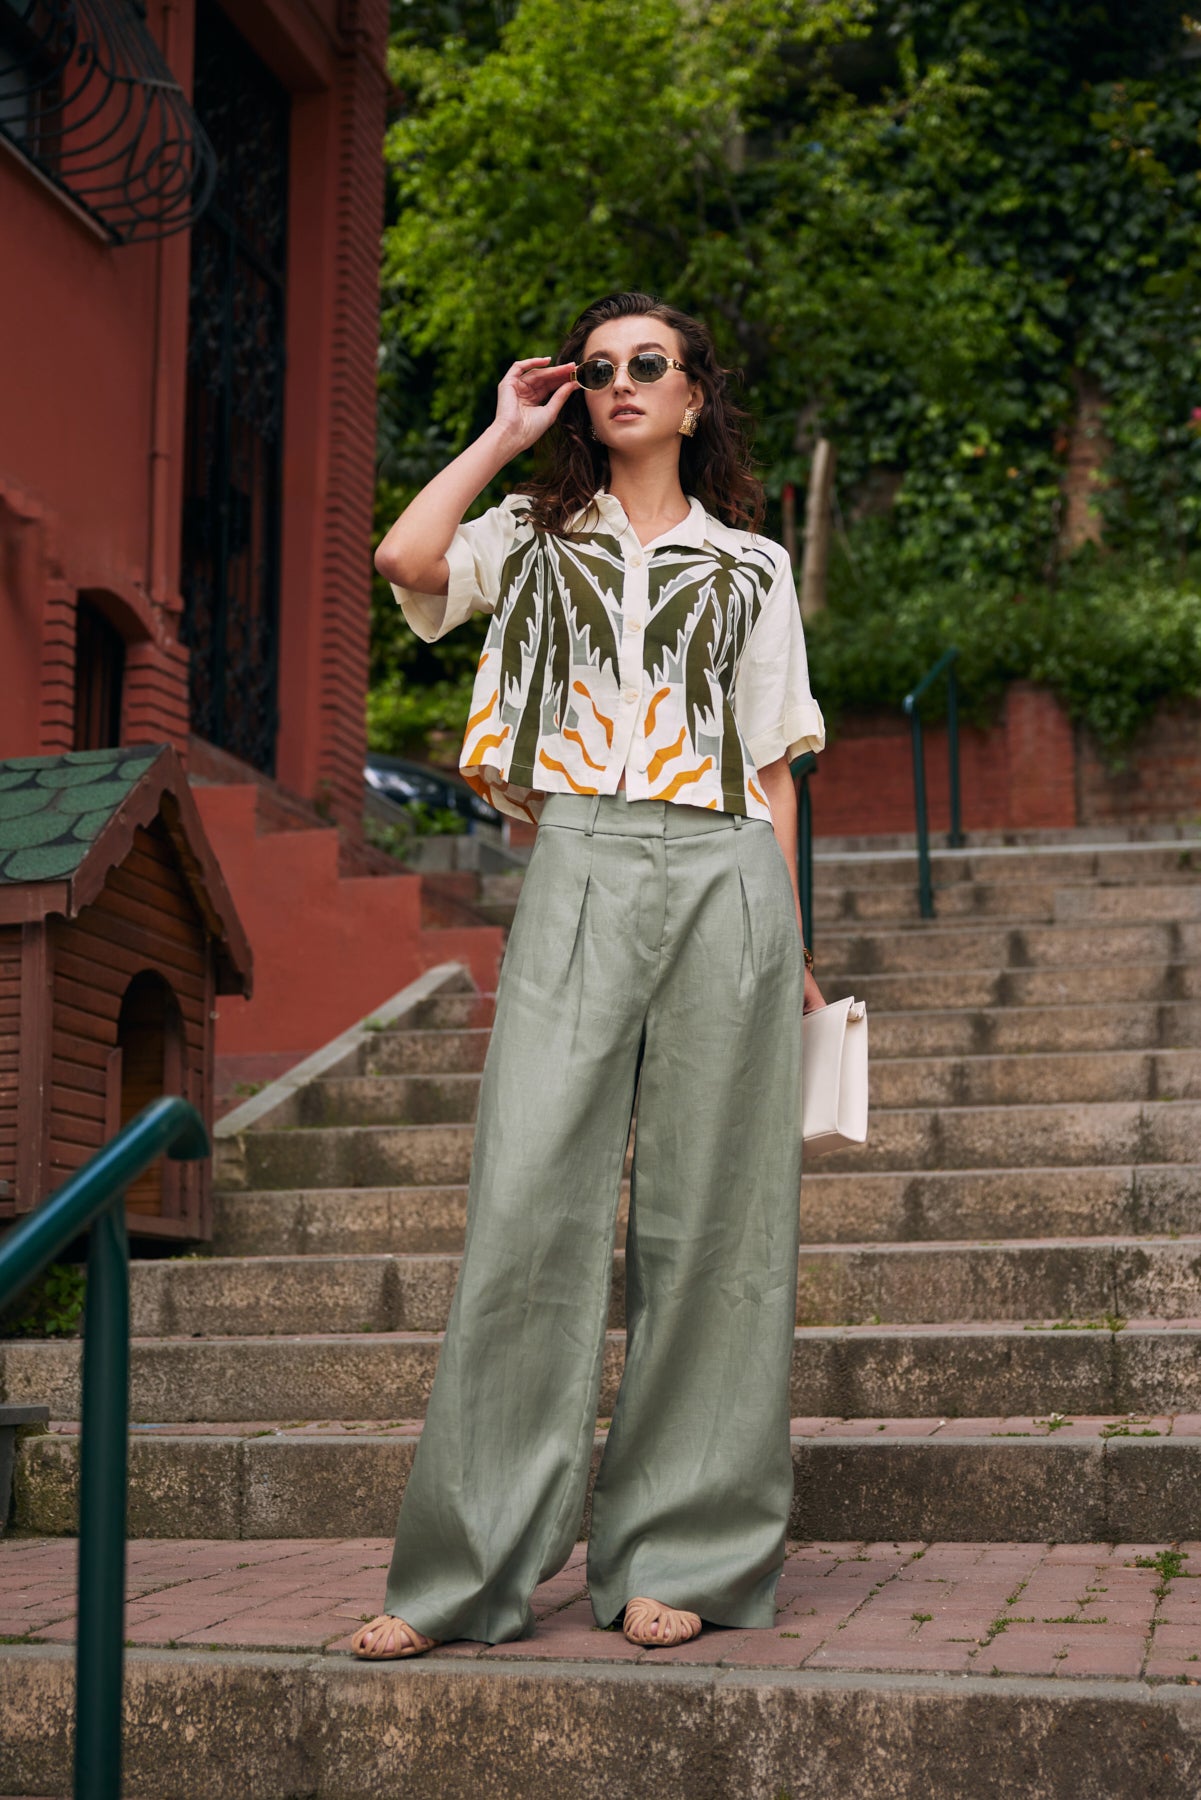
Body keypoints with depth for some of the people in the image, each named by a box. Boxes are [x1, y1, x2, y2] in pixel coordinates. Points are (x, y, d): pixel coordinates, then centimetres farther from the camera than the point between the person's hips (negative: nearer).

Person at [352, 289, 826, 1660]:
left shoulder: (750, 566, 18)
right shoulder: (535, 539, 17)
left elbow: (772, 769, 15)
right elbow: (405, 559, -6)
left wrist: (792, 950, 8)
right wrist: (506, 432, 8)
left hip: (725, 880, 1)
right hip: (580, 876, -1)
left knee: (707, 1217, -1)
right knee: (530, 1201, -9)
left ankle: (677, 1557, 8)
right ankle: (466, 1568, -3)